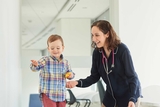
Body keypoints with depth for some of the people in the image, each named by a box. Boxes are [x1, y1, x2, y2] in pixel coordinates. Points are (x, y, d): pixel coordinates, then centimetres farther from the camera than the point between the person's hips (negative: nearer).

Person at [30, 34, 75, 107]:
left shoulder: (65, 62, 5)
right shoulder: (45, 60, -7)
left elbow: (69, 72, 19)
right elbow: (35, 68, -20)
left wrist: (70, 75, -4)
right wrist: (35, 65, -43)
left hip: (61, 94, 5)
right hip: (48, 94, -4)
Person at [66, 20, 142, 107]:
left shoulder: (122, 49, -23)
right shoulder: (97, 52, -9)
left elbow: (132, 76, -21)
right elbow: (94, 76, -3)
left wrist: (132, 99, -33)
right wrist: (78, 82, -20)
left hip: (129, 94, -5)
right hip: (111, 94, 5)